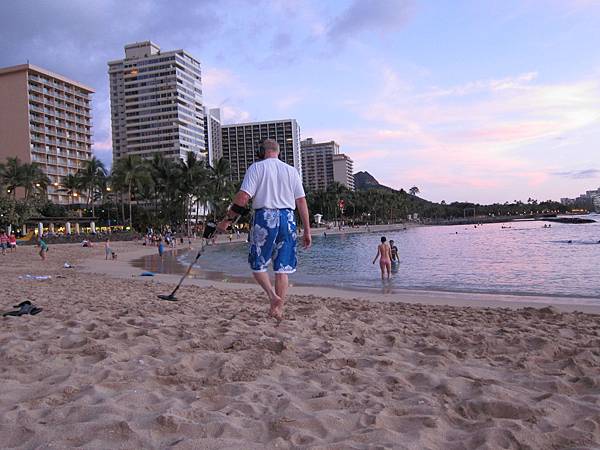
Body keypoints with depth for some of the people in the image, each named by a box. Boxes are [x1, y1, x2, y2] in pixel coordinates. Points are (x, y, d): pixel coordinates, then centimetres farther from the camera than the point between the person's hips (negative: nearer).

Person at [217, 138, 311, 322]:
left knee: (257, 263, 10)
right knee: (283, 267, 8)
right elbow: (302, 202, 8)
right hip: (287, 218, 3)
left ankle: (273, 296, -9)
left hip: (264, 217, -3)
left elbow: (243, 198, -8)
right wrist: (307, 231, 11)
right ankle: (278, 308, 10)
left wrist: (227, 220, -1)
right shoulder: (291, 170, 13)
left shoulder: (256, 168, 3)